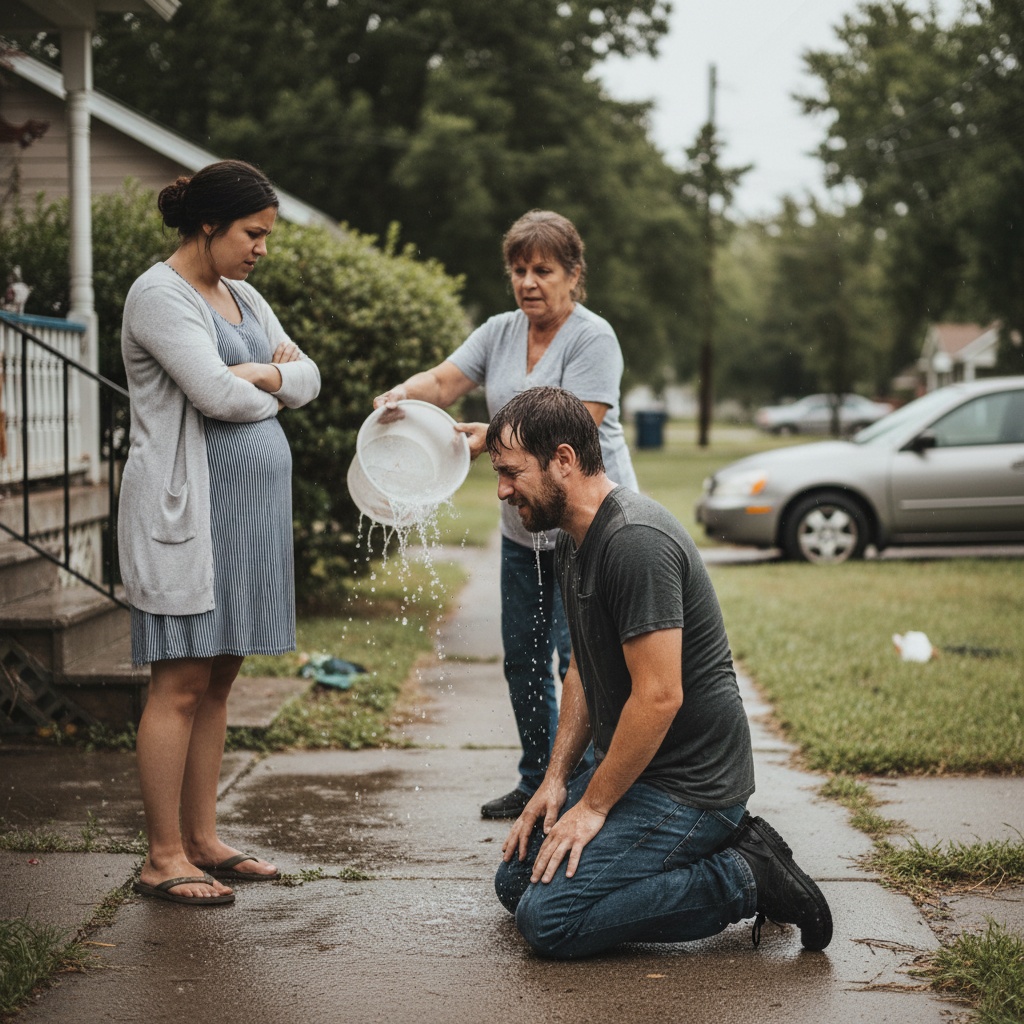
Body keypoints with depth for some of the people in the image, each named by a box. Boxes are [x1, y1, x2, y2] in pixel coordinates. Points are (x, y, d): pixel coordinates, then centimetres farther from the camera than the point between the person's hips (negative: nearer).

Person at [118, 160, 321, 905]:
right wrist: (270, 395, 1)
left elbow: (309, 378, 16)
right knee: (181, 683, -6)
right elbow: (215, 392, -20)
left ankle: (202, 839, 17)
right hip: (186, 509, -8)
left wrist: (262, 376, -6)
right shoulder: (160, 294, -9)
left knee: (219, 678, 10)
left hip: (248, 509, 9)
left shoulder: (242, 297, 19)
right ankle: (164, 858, 1)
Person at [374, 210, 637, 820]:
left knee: (578, 658, -9)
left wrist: (494, 436, -27)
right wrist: (404, 394, -22)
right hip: (524, 528, 7)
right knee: (524, 658, 12)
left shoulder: (593, 337, -11)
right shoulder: (499, 333, 10)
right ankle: (537, 784, 25)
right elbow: (444, 382, 0)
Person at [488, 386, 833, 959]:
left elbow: (659, 696, -26)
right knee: (516, 879, 11)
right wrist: (556, 779, 7)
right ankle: (722, 846, 12)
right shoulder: (579, 541, 10)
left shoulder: (635, 541, -23)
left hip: (688, 783, -10)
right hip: (635, 768, 10)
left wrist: (592, 806, -17)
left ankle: (745, 880, -5)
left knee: (548, 920, -17)